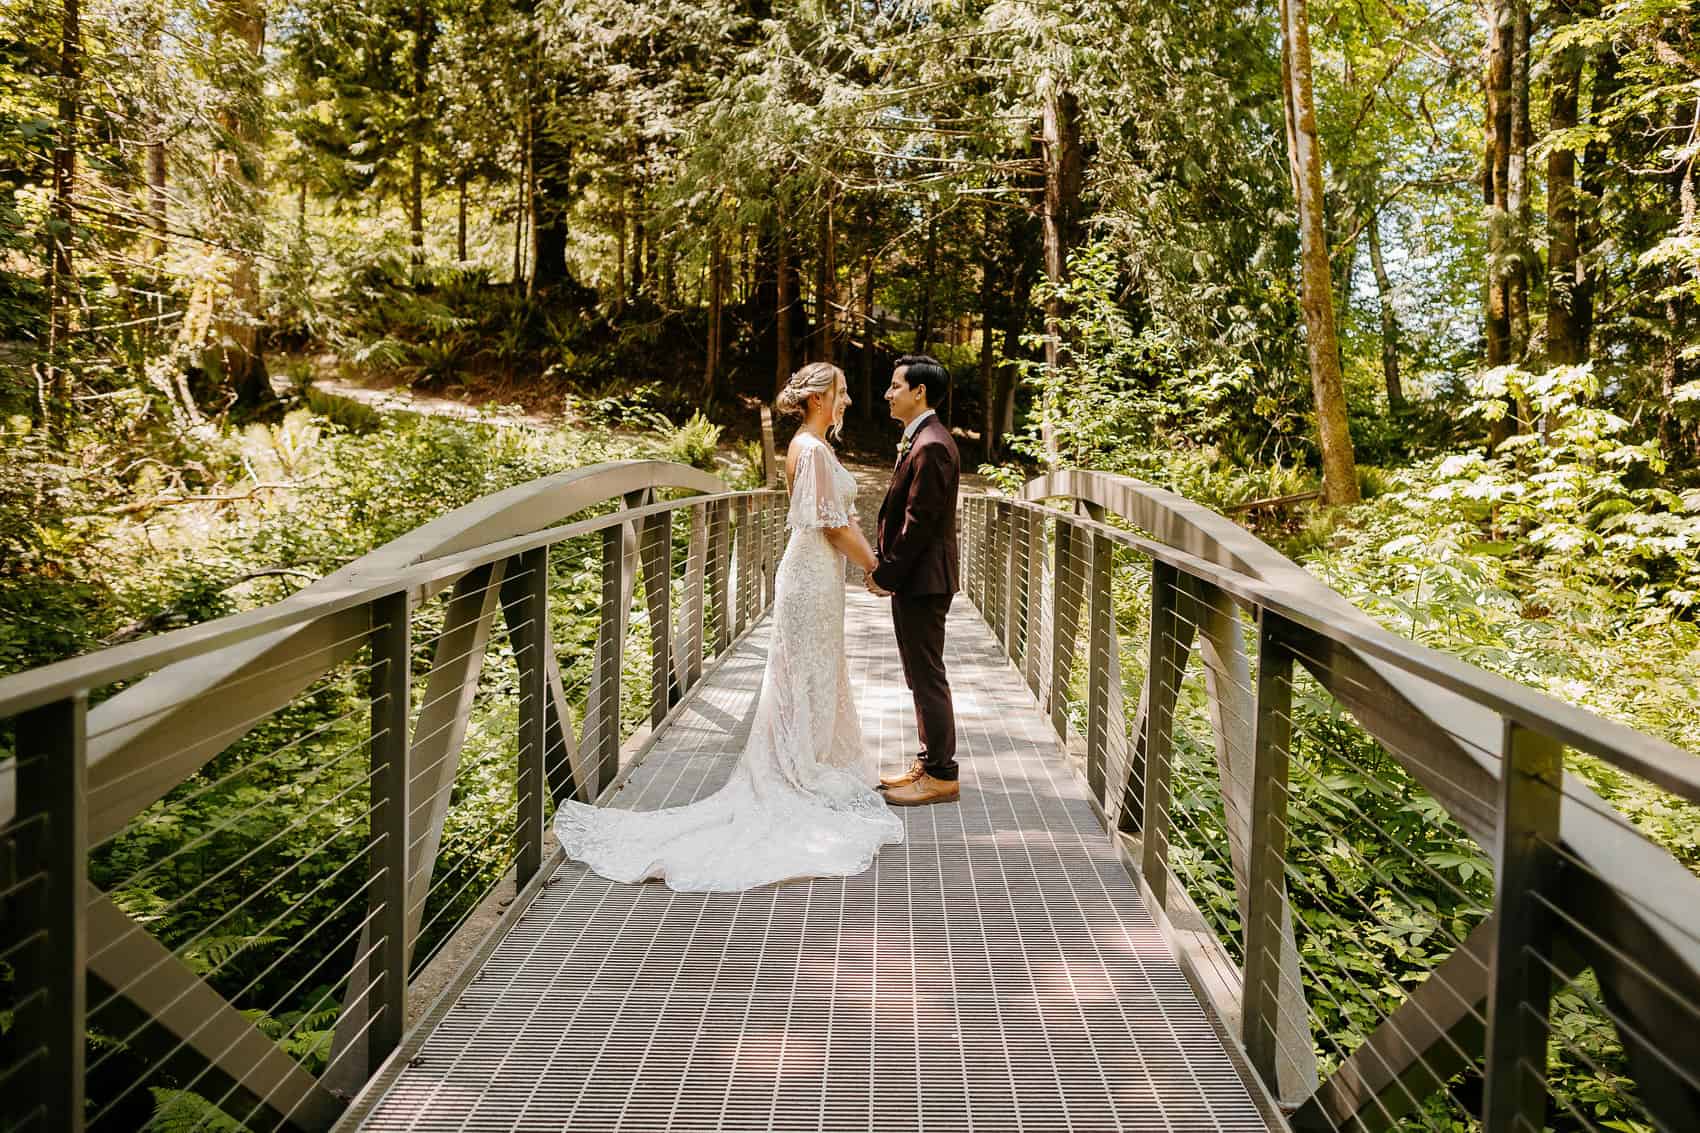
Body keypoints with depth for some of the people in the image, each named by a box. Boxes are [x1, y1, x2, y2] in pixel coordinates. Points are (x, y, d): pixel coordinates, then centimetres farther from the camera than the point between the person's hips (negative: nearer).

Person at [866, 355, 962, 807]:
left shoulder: (931, 446, -18)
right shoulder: (920, 440, 15)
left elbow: (919, 521, -21)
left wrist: (886, 574, -15)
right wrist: (885, 567, 12)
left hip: (922, 581, -10)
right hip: (913, 579, 10)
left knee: (928, 677, -2)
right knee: (922, 676, 16)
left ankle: (941, 776, 8)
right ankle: (929, 764, 27)